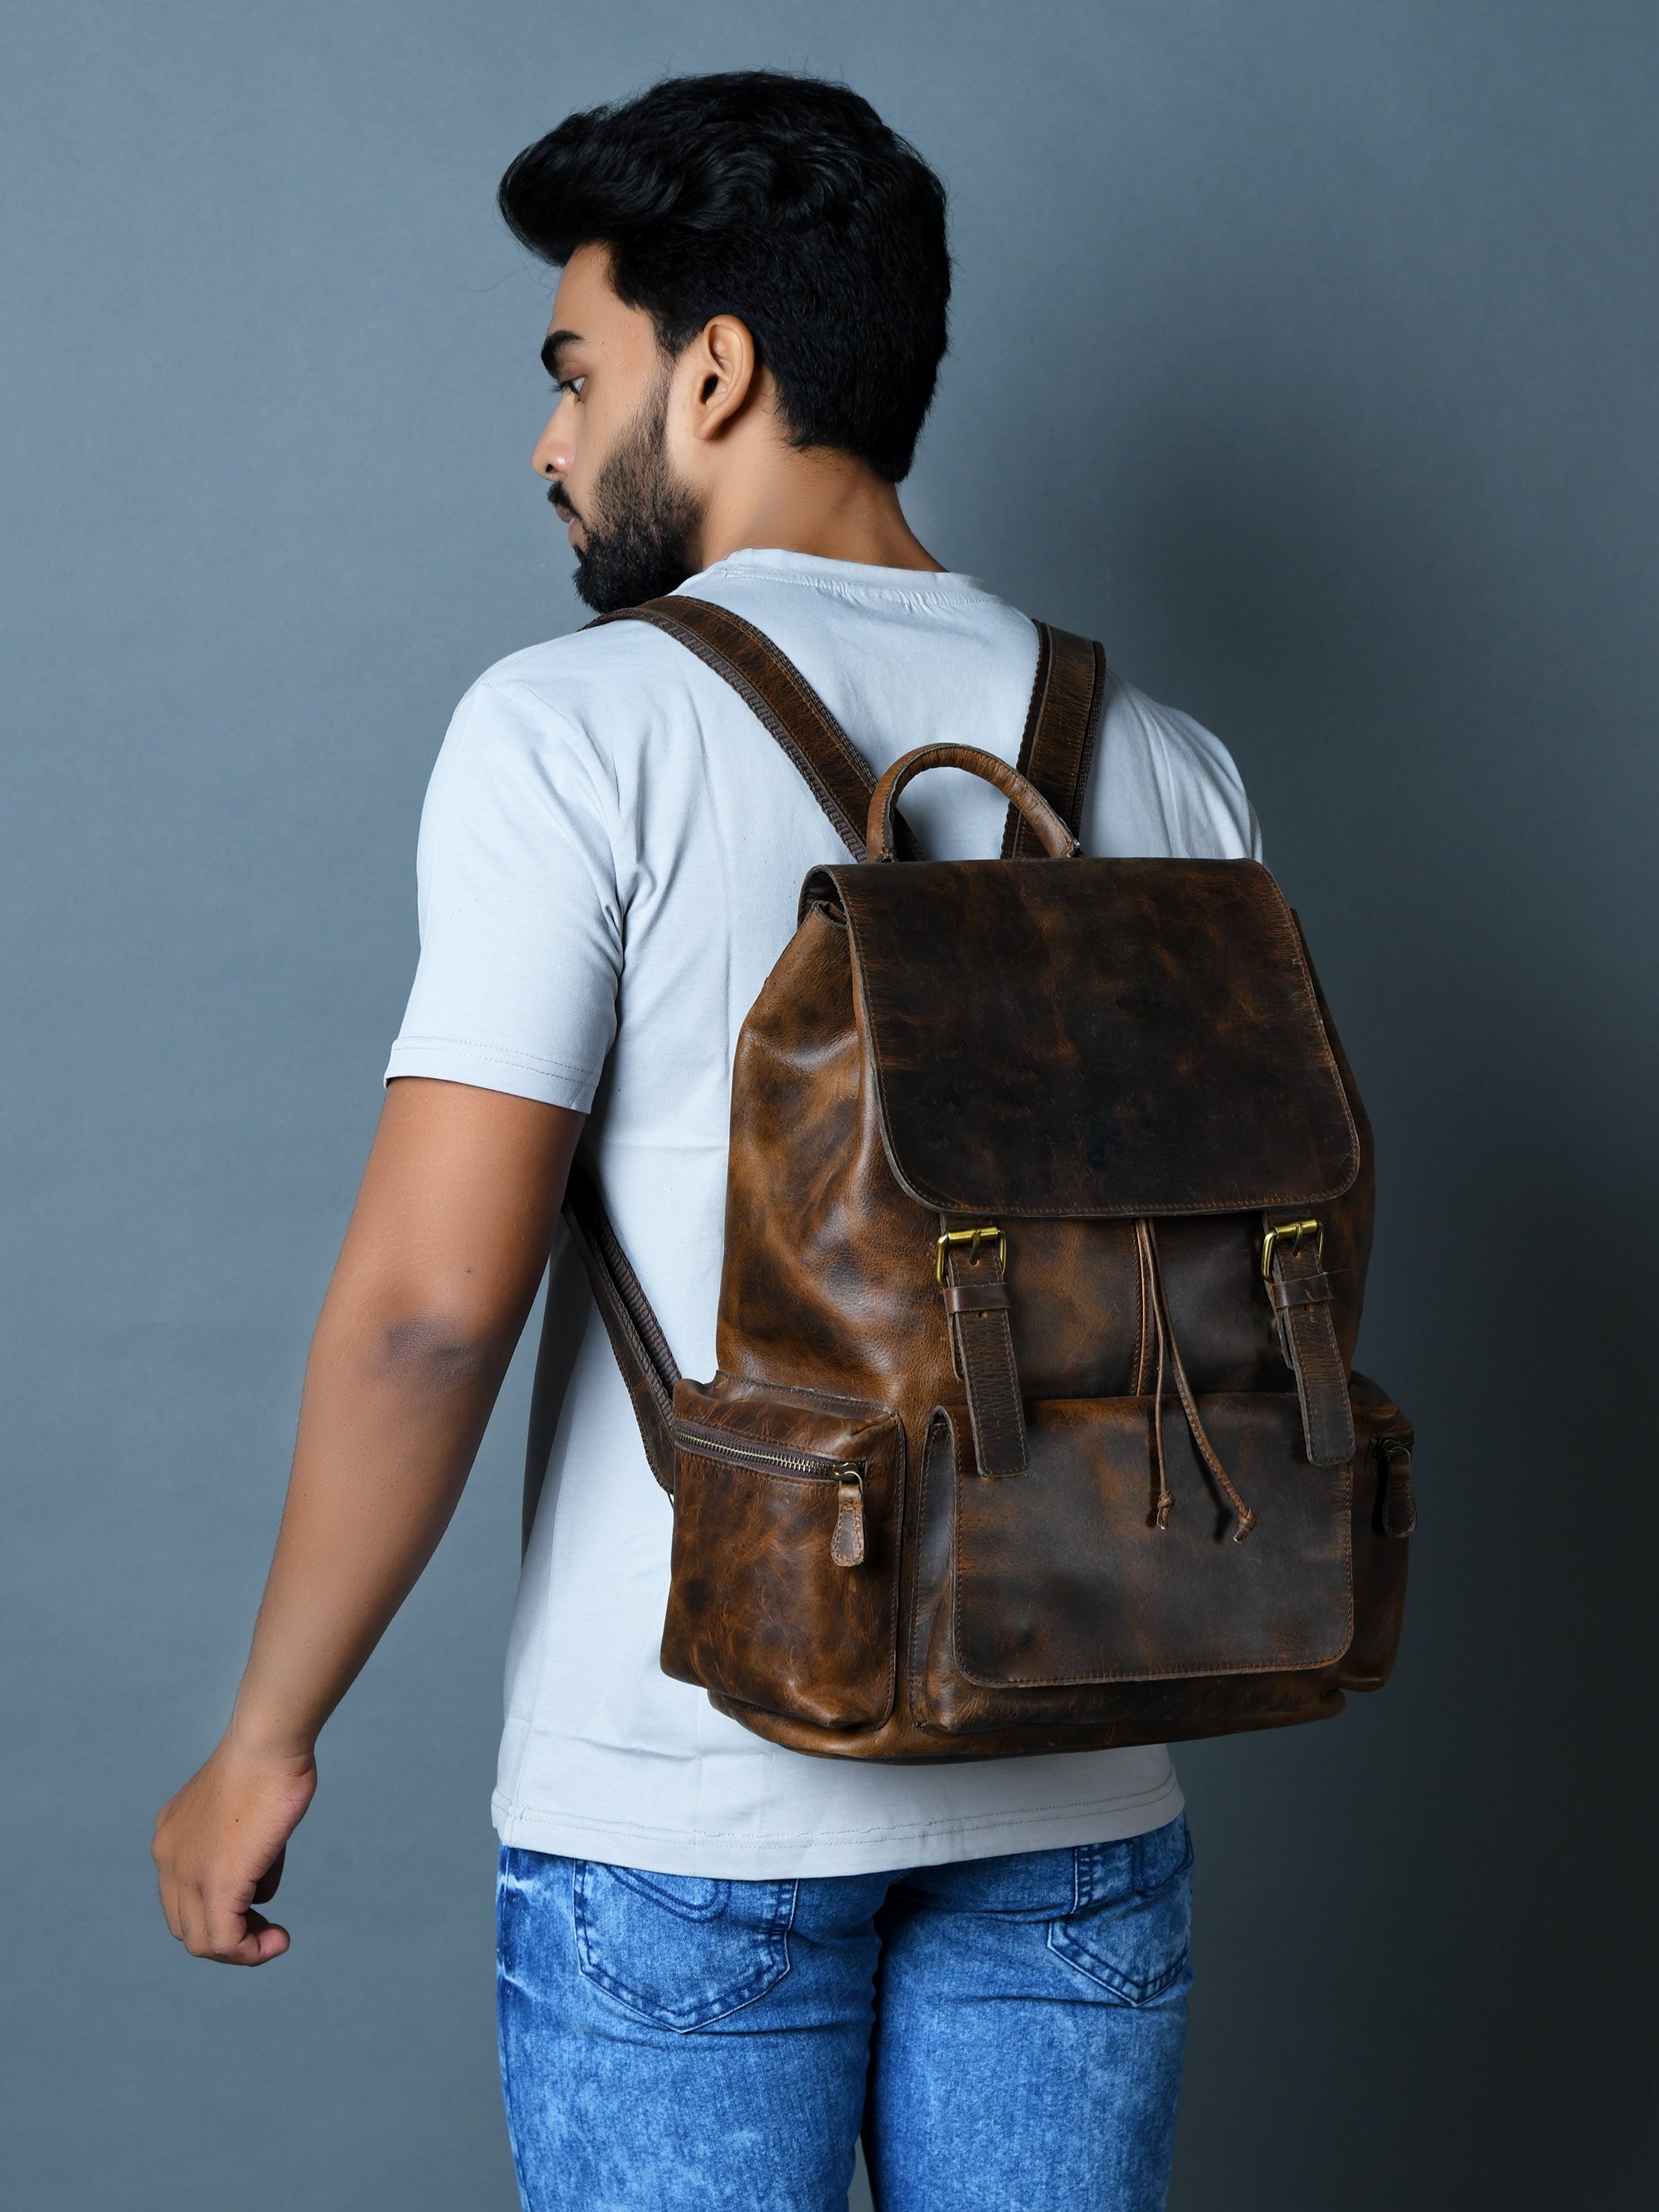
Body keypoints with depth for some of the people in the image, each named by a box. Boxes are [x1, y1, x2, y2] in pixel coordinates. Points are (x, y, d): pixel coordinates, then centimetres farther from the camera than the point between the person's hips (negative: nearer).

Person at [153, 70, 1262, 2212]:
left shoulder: (581, 725, -9)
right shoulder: (1161, 761, 5)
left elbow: (432, 1296, -15)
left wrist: (268, 1734, -4)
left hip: (687, 1806, -4)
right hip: (1077, 1795, 4)